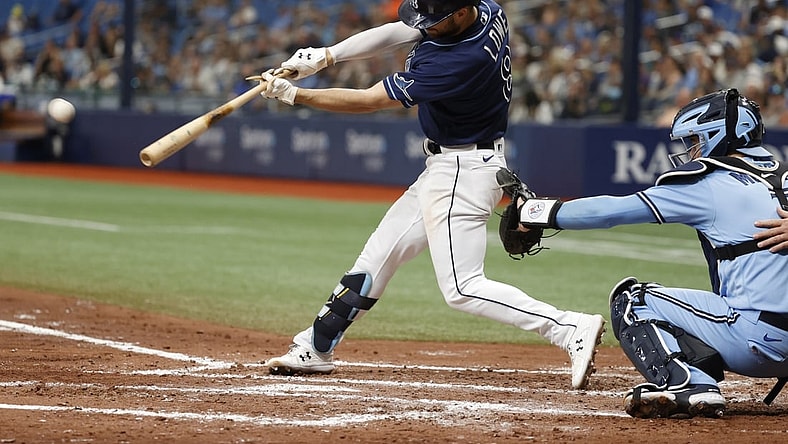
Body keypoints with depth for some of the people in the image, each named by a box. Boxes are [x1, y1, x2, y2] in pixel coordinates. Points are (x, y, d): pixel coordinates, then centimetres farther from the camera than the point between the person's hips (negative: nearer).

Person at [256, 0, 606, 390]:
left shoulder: (463, 59, -30)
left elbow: (371, 101, -22)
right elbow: (395, 33, 2)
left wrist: (293, 95, -15)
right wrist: (324, 56, -8)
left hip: (462, 173, -10)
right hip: (446, 168, 10)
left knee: (462, 289, -10)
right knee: (379, 254, 16)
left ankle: (572, 330, -12)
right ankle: (315, 349, 26)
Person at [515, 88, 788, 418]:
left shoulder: (712, 184, -1)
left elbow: (616, 210, 2)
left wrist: (546, 212, 12)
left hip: (758, 337, -8)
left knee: (630, 301, 7)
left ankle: (686, 385, -14)